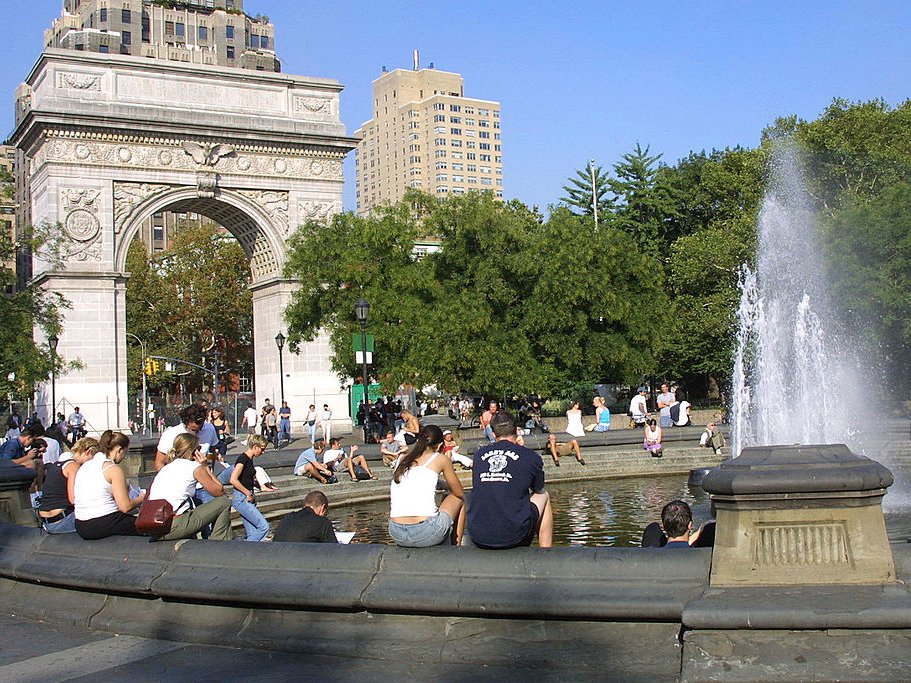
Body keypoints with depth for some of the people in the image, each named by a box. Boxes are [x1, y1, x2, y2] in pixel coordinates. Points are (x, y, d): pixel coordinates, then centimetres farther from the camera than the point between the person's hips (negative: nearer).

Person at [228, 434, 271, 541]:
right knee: (264, 527, -14)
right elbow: (233, 480, -23)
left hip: (248, 499, 10)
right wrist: (248, 493, -16)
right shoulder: (243, 458, -14)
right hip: (241, 499, -10)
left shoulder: (249, 460, 15)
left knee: (253, 534, 6)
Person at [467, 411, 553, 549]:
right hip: (513, 536, -3)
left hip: (477, 537, 3)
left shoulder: (479, 454, 9)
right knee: (544, 496, 24)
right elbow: (539, 490, 21)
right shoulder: (531, 457, 2)